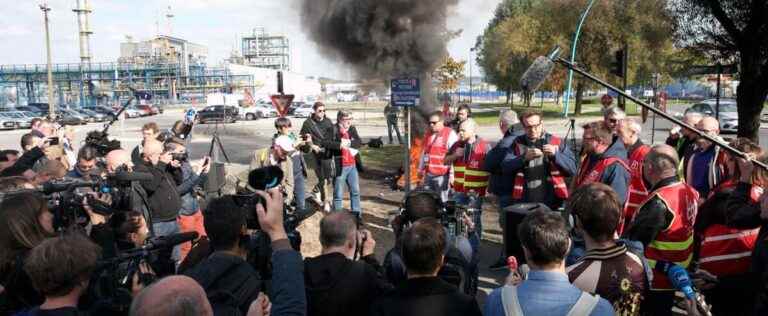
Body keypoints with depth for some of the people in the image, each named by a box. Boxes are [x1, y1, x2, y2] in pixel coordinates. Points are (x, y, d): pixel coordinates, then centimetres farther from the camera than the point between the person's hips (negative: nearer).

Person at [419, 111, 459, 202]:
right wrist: (421, 170, 26)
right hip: (428, 174, 7)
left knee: (442, 201, -3)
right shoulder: (428, 134, 14)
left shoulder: (450, 135, -9)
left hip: (442, 175, -7)